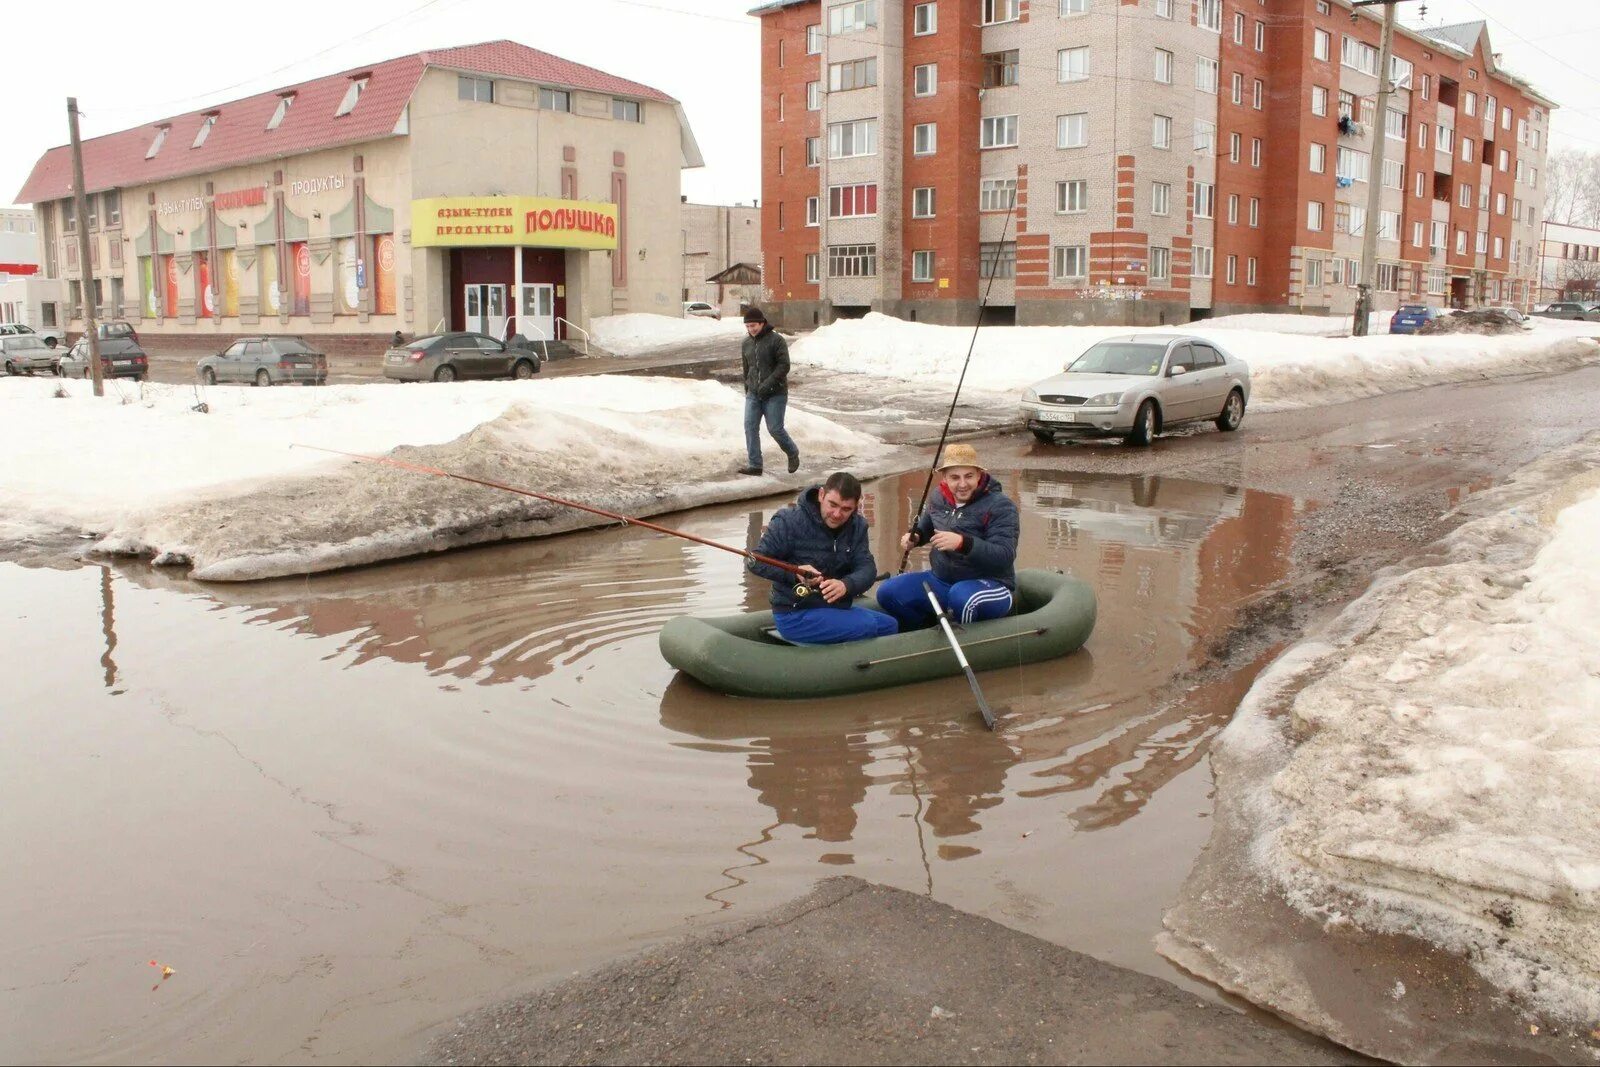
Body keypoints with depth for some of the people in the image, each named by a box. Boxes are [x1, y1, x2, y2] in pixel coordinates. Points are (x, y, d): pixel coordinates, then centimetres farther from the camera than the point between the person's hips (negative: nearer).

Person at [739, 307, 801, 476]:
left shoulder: (776, 340, -9)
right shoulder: (747, 343, 11)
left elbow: (784, 365, -15)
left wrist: (769, 382, -25)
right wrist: (747, 389, 23)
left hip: (775, 394, -6)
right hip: (753, 394, 6)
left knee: (775, 429, -4)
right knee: (750, 427, -4)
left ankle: (793, 453, 23)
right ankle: (755, 464, 2)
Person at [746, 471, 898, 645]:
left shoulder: (857, 526, 4)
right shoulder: (789, 521, -14)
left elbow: (867, 568, -7)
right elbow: (755, 562, -12)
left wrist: (846, 585, -31)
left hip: (836, 608, 7)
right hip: (795, 616, -7)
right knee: (869, 627, -24)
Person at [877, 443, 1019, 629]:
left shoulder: (1000, 506, -17)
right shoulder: (939, 498, 3)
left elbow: (1005, 556, -27)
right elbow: (927, 525, 26)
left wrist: (963, 543, -39)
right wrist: (915, 537, 2)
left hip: (989, 585, -6)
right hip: (941, 580, 6)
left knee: (962, 597, -40)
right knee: (888, 592, -8)